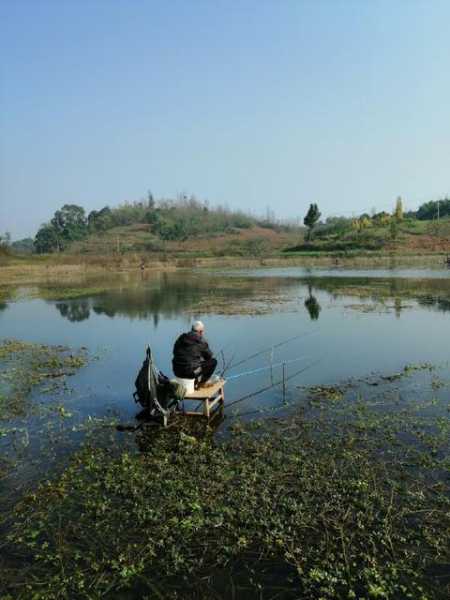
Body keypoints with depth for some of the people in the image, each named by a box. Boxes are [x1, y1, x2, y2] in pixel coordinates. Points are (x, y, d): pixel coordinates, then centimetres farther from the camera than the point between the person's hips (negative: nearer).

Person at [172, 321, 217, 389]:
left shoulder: (181, 338, 9)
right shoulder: (201, 341, -6)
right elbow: (209, 356, 6)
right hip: (191, 372, -7)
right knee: (213, 361, 10)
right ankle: (198, 382, 9)